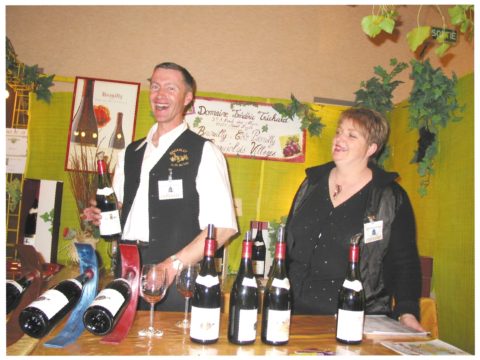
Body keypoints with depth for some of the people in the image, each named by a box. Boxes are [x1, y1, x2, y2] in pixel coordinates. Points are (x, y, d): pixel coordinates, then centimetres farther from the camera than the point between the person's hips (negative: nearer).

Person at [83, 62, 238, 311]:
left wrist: (174, 264, -17)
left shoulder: (204, 152, -5)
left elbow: (223, 227, -12)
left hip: (176, 280, -5)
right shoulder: (130, 153, 14)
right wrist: (102, 215, 3)